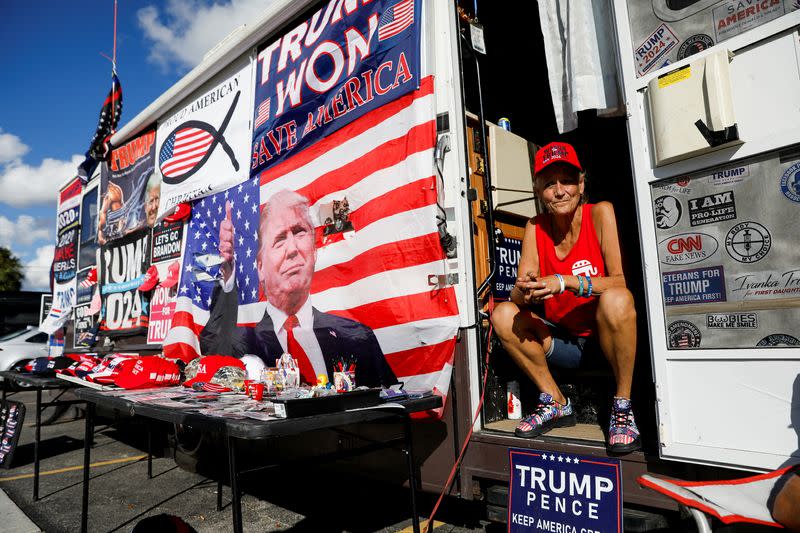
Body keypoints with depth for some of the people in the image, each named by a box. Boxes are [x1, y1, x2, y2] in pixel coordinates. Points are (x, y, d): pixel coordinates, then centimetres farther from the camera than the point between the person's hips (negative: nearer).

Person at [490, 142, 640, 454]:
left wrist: (565, 282, -32)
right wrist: (524, 292, -30)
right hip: (565, 342, 4)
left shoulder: (599, 213, -10)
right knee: (503, 315, -16)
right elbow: (519, 295, -7)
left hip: (608, 337, -4)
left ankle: (622, 407, -14)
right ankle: (555, 404, -1)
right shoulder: (535, 228, 0)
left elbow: (620, 282, -20)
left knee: (615, 299, -34)